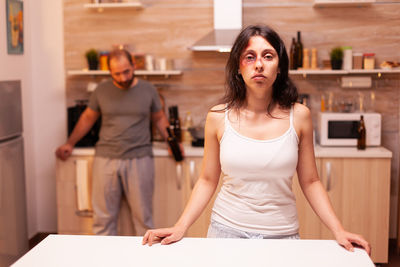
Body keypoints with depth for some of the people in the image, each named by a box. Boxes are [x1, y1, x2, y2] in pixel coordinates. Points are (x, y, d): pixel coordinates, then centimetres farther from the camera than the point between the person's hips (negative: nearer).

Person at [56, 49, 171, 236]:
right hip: (106, 159, 1)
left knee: (143, 216, 4)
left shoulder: (148, 90, 4)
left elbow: (159, 118, 14)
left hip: (139, 159, -1)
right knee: (103, 217, 5)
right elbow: (88, 118, 16)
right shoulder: (101, 91, 5)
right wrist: (69, 144, 14)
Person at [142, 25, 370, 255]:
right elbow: (207, 181, 3)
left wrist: (338, 230, -6)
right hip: (227, 230, 0)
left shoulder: (298, 116, -5)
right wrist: (180, 227, -7)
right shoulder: (218, 118, -5)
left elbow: (310, 182, 2)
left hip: (282, 233, 0)